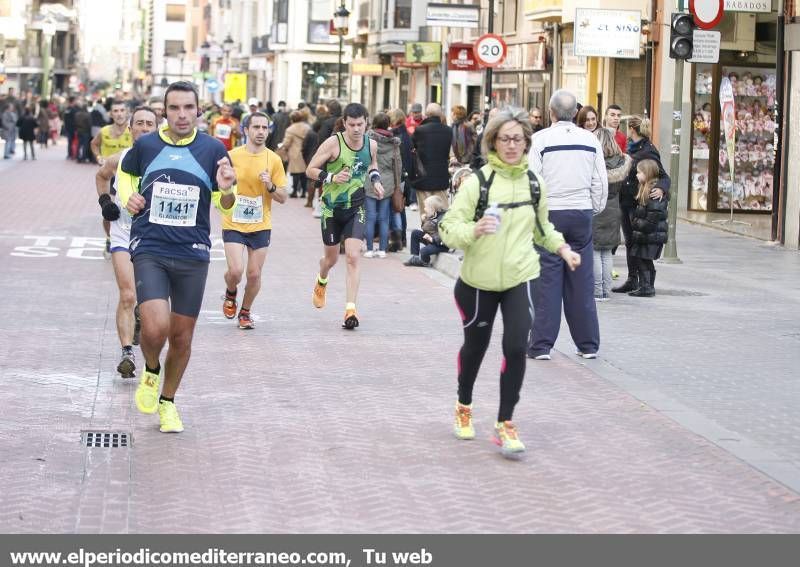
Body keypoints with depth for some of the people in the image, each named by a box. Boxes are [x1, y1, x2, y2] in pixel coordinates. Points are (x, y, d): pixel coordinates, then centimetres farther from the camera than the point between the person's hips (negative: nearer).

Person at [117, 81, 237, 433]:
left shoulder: (213, 149, 0)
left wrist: (226, 189, -14)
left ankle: (167, 401, 33)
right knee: (155, 328, -20)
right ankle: (151, 371, 15)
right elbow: (125, 173, 23)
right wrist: (128, 197, 3)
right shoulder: (145, 146, 0)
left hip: (193, 255, 1)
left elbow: (226, 205, 9)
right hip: (149, 249, -1)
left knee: (182, 336, 10)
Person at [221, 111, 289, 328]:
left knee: (254, 274, 3)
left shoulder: (274, 160, -1)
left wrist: (270, 186, -16)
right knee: (235, 271, -14)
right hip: (233, 224, -1)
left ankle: (245, 312, 27)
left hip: (261, 226, 1)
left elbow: (283, 198, 2)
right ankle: (230, 295, 21)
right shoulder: (232, 156, -4)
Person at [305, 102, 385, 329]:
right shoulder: (333, 143, -15)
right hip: (332, 207, -1)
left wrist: (375, 179, 1)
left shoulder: (371, 145, -2)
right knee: (331, 258, 14)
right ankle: (321, 281, 51)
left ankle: (350, 310, -14)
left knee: (353, 257, -14)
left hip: (356, 208, 1)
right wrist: (331, 177, -26)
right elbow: (310, 170, -10)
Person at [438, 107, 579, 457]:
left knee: (516, 347, -13)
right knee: (475, 346, 15)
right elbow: (448, 228, -13)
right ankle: (464, 406, 42)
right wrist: (474, 230, -31)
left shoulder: (534, 183, 4)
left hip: (520, 277, 2)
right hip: (479, 280, -2)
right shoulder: (478, 180, -10)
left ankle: (505, 423, 0)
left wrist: (562, 248, 10)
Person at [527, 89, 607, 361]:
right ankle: (588, 344, 14)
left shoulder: (541, 139, -8)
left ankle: (541, 345, 1)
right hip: (582, 214, 3)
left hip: (549, 214, -3)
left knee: (547, 280, 0)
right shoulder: (590, 139, 4)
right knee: (581, 281, 9)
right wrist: (595, 210, 21)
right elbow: (601, 182, 8)